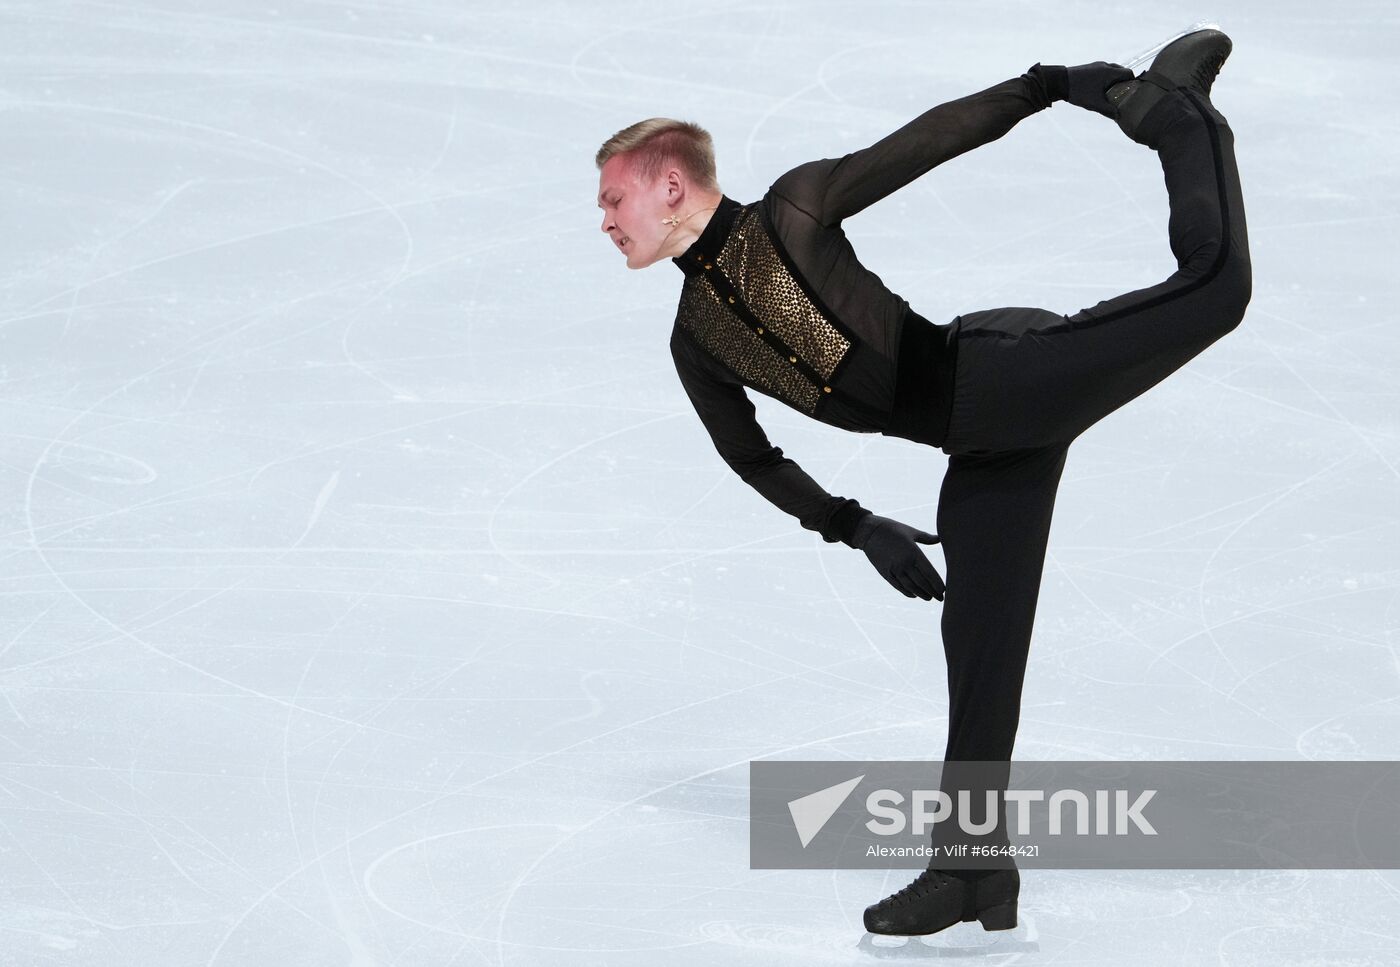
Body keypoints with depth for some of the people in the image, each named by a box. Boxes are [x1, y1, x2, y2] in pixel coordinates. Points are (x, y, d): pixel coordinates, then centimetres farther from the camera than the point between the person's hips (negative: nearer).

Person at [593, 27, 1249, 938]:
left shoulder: (793, 208, 1)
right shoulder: (696, 340, 17)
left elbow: (933, 136, 1)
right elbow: (755, 459, 29)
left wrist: (1052, 85, -6)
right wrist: (857, 528, 24)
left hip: (1004, 372, -5)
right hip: (980, 448, 6)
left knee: (1214, 280, -23)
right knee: (977, 642, 3)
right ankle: (975, 869, 8)